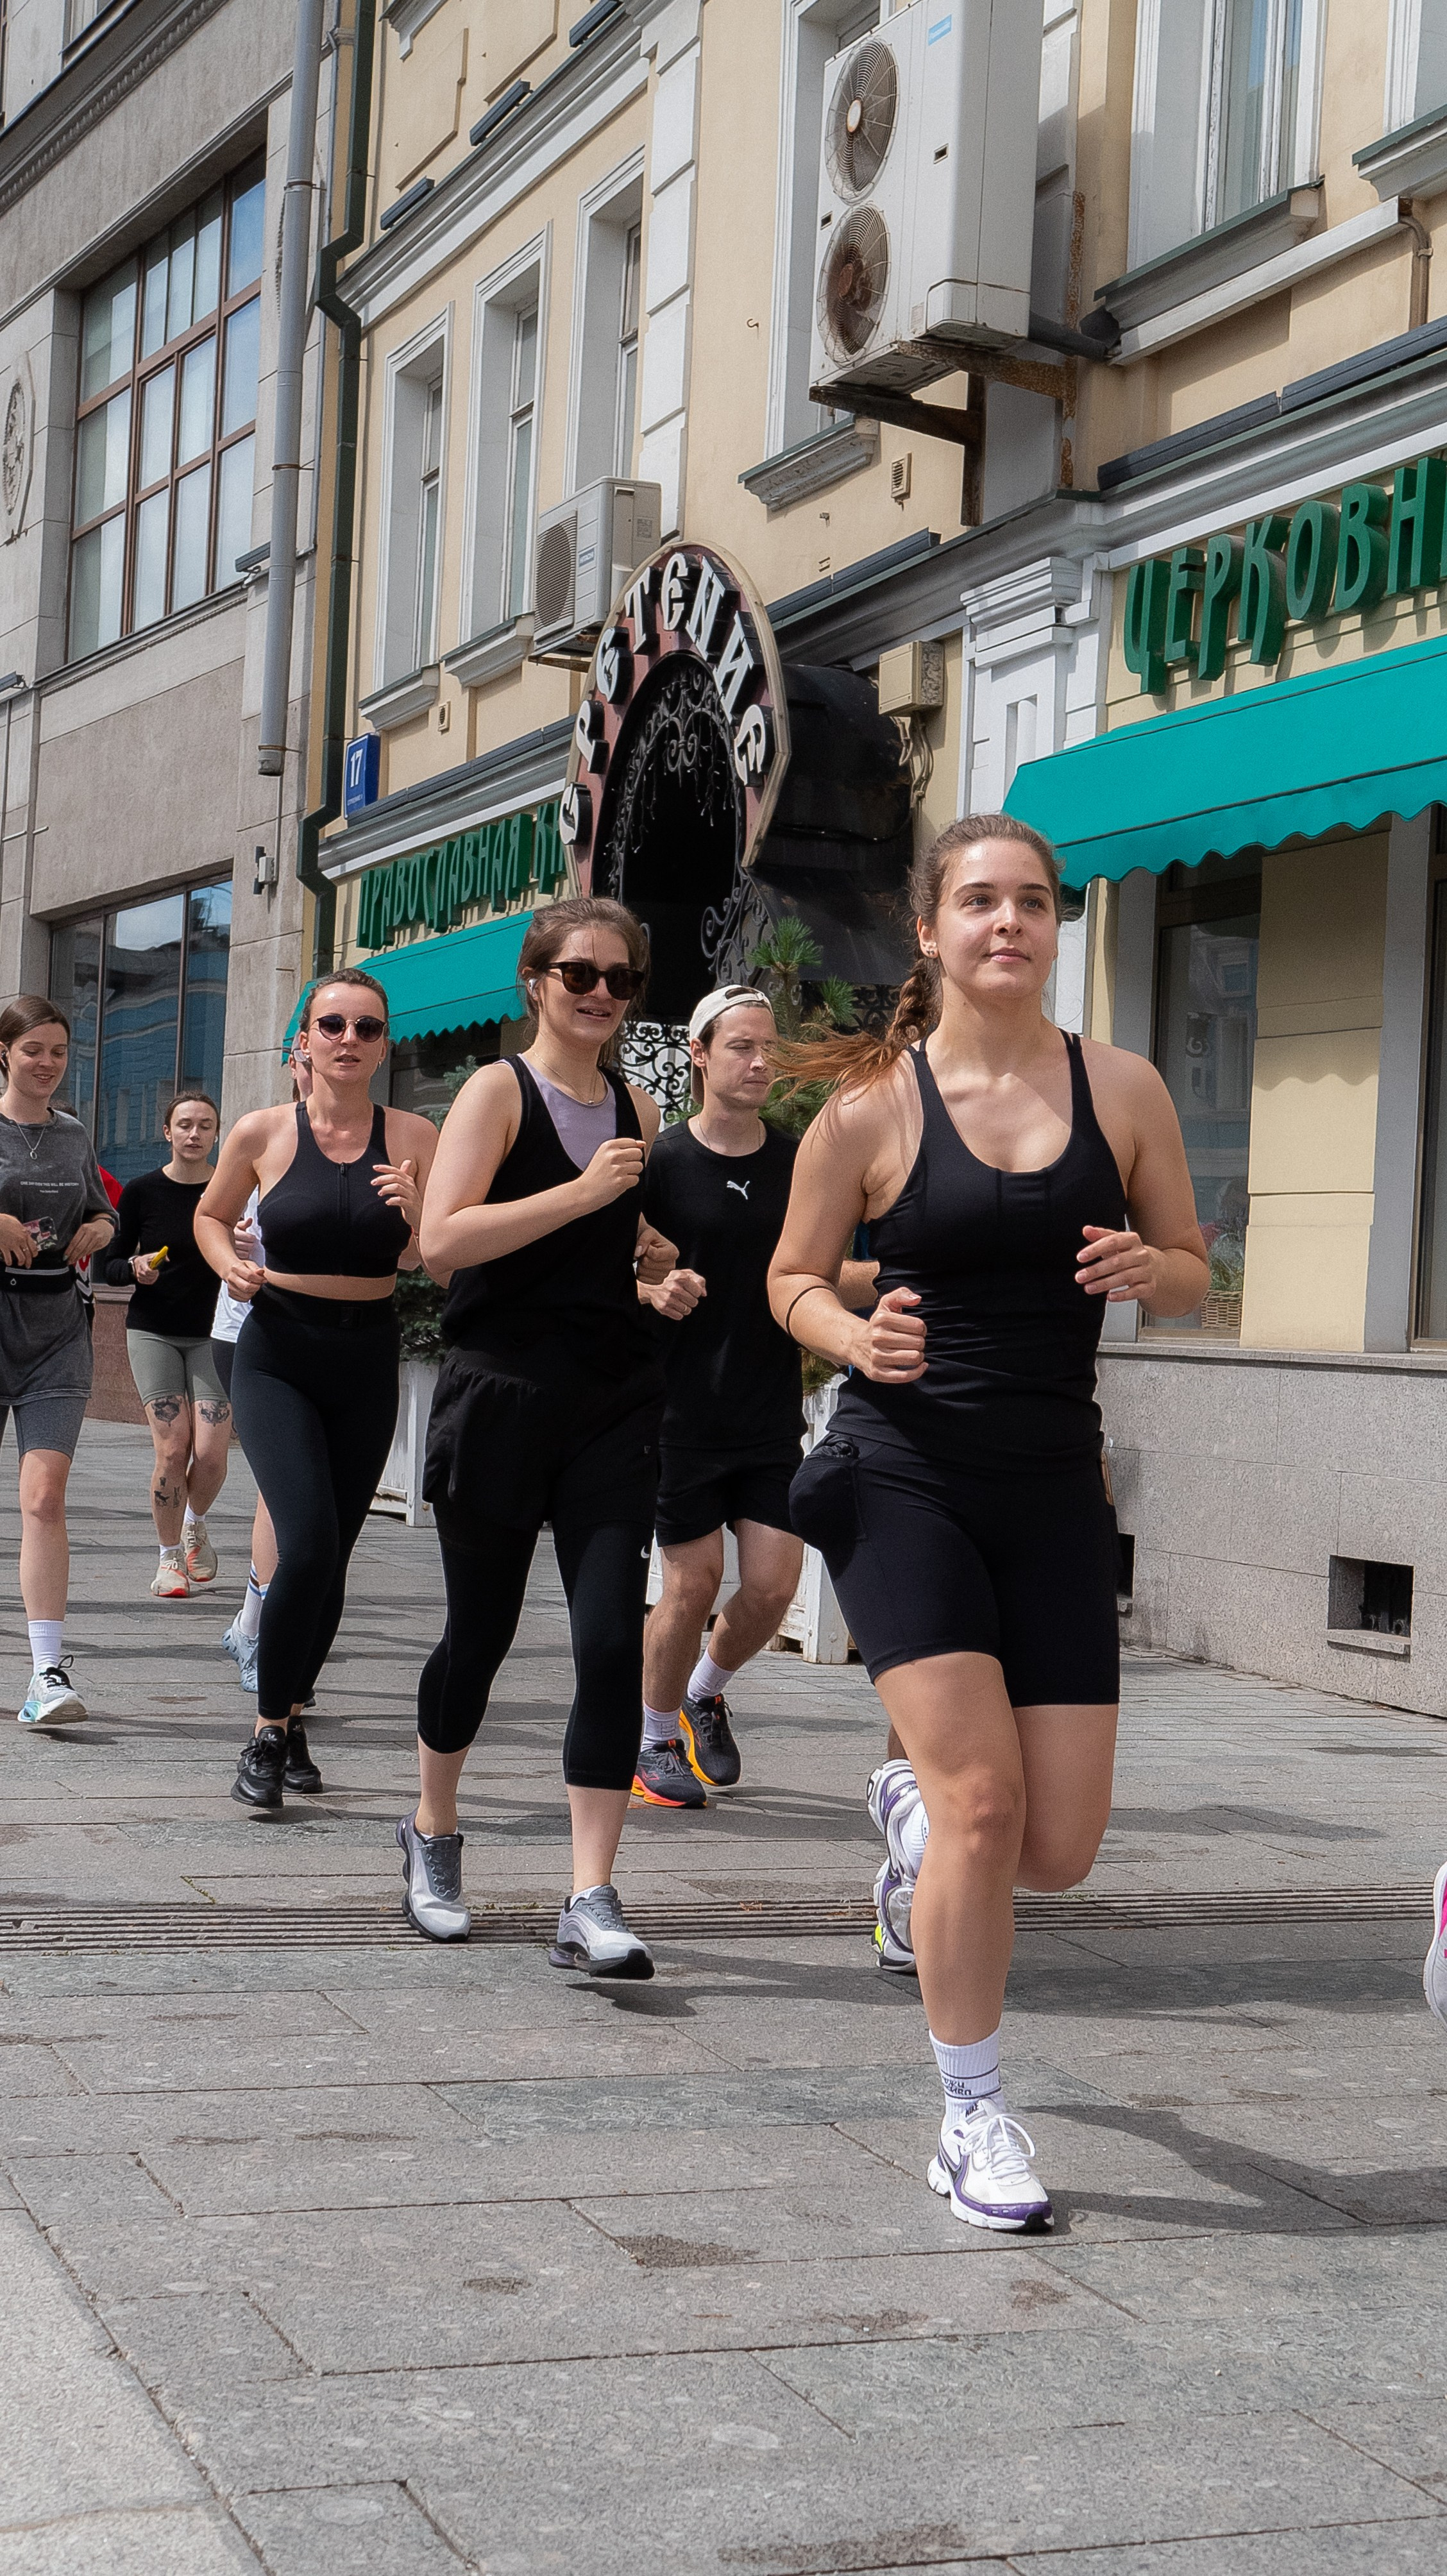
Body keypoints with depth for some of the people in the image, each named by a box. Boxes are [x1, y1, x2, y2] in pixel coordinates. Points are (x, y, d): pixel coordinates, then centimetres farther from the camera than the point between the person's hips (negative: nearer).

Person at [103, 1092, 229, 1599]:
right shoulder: (142, 1192, -1)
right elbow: (112, 1267, 5)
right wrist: (136, 1270, -15)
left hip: (213, 1333, 0)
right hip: (154, 1331, 0)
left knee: (211, 1452, -11)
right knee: (172, 1450, -11)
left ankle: (195, 1524, 22)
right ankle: (170, 1557, 8)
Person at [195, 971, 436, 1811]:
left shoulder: (415, 1139, -1)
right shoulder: (263, 1134, -2)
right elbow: (212, 1215, 16)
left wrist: (416, 1215, -21)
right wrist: (230, 1266, -4)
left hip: (367, 1362, 2)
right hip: (278, 1356, -2)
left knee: (332, 1555, 10)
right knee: (309, 1544, -18)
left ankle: (293, 1719, 31)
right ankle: (266, 1736, -2)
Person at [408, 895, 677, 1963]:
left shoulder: (637, 1108, 12)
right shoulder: (500, 1089, -4)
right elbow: (442, 1240, -17)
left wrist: (658, 1257, 7)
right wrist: (583, 1192, -20)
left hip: (615, 1403, 4)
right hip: (501, 1394, -4)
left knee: (613, 1640, -8)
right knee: (481, 1630, 10)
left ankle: (591, 1903, -6)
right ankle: (433, 1834, 36)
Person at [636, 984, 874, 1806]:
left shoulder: (801, 1162, 6)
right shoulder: (661, 1160, -4)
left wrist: (892, 1273, -8)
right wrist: (654, 1294, -21)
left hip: (773, 1413, 3)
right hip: (682, 1412, -3)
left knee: (774, 1585, -1)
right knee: (694, 1582, -1)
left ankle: (706, 1691, 30)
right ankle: (658, 1741, 21)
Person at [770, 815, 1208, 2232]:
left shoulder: (1122, 1088, 2)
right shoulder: (871, 1107, -4)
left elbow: (1191, 1269, 11)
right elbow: (794, 1278, 7)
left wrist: (1144, 1269, -13)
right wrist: (855, 1335, -15)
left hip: (1053, 1488, 3)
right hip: (903, 1475, -3)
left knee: (1059, 1849, 2)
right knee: (984, 1808, -13)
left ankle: (914, 1803, 39)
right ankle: (972, 2122, 7)